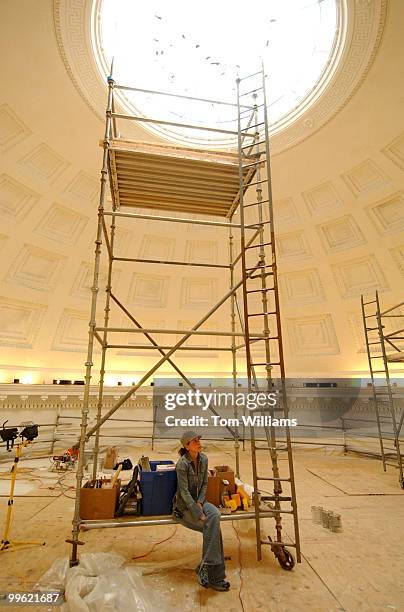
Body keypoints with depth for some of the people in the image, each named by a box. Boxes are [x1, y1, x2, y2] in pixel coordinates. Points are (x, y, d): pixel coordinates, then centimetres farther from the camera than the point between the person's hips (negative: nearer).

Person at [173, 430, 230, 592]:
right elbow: (184, 491, -22)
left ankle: (204, 567, -10)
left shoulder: (203, 459, -3)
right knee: (212, 526, -21)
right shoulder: (182, 463, -24)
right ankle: (214, 576, -8)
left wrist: (200, 502, -8)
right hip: (183, 506, -6)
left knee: (215, 514, -23)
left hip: (198, 500, 6)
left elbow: (205, 483, 7)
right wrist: (199, 514, -22)